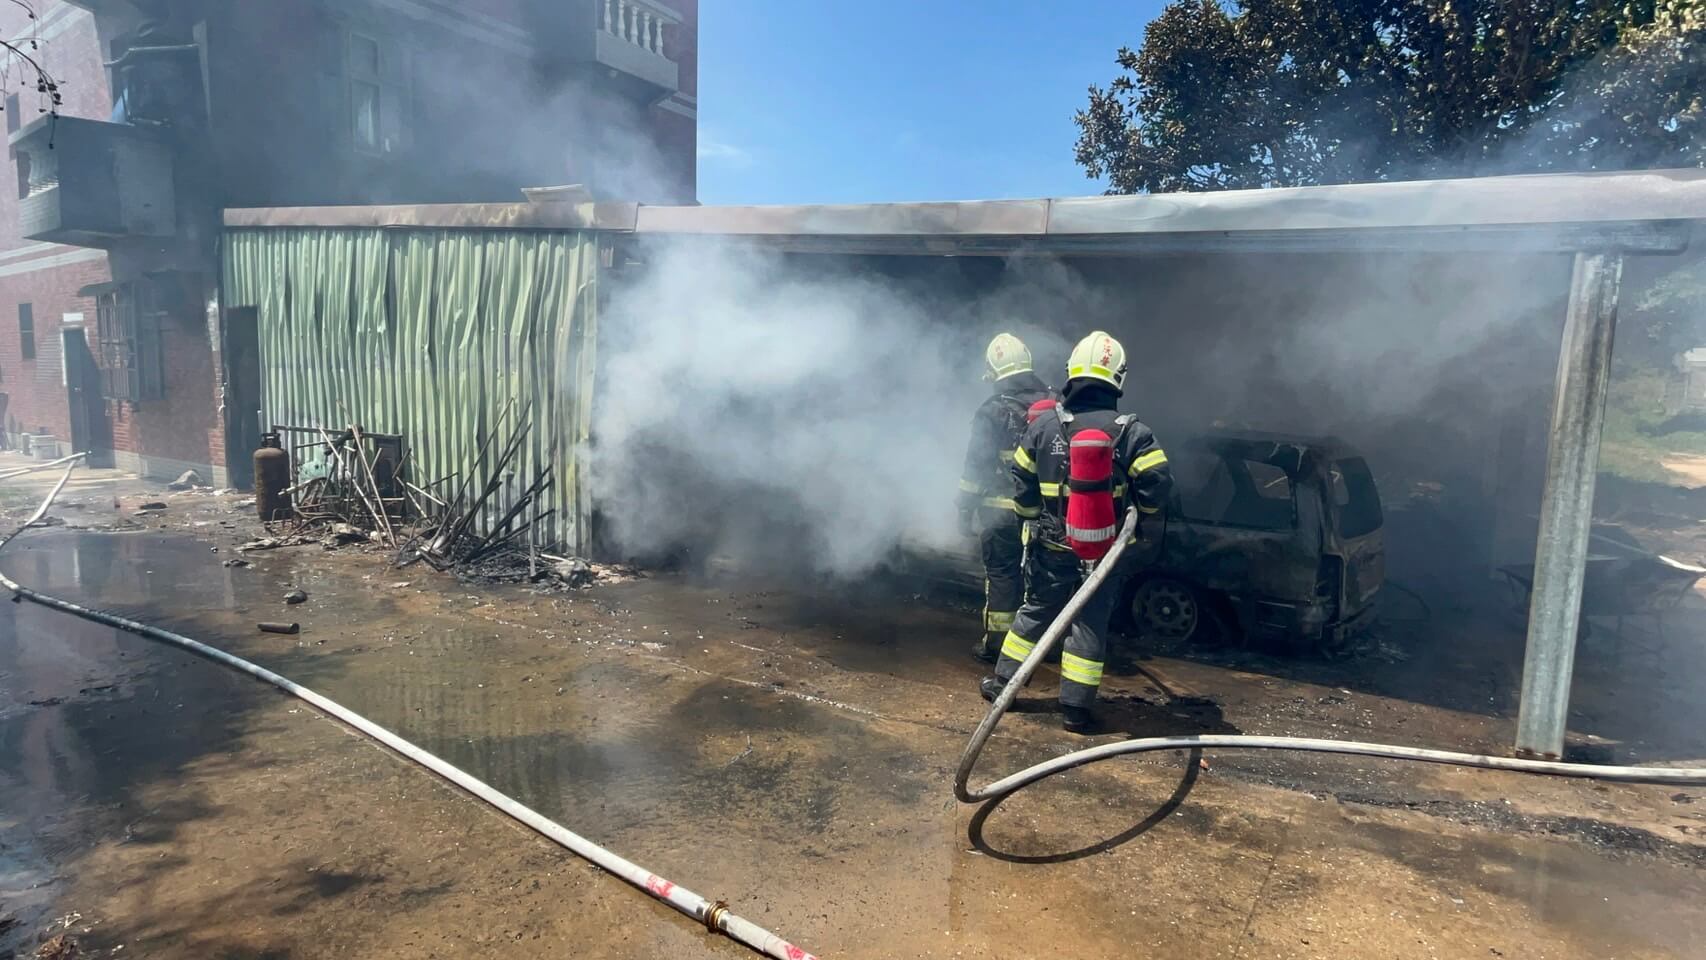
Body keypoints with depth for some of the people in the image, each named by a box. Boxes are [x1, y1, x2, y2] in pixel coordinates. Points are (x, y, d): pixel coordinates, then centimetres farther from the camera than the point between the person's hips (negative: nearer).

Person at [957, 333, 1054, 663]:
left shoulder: (993, 411, -12)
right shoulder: (1053, 406, 6)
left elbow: (976, 465, -11)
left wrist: (966, 510, -4)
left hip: (1001, 512, -5)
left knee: (1001, 575, 3)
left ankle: (995, 643, 10)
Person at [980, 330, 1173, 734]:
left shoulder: (1044, 424, -3)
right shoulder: (1132, 432, -10)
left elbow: (1022, 480, 3)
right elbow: (1157, 485, -12)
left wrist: (1029, 517, 18)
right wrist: (1141, 514, 9)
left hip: (1052, 545, 2)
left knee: (1036, 612, 18)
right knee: (1090, 624, 7)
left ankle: (1002, 682, 27)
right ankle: (1076, 708, 11)